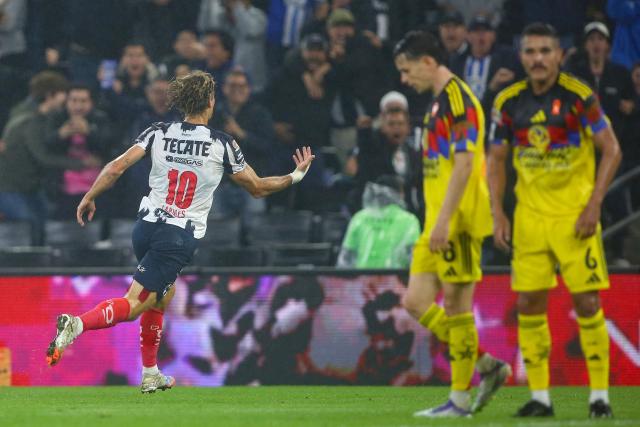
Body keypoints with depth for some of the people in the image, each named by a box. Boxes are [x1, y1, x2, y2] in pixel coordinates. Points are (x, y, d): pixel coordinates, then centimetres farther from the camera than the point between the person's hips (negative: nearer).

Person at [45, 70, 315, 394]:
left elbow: (118, 166, -5)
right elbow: (257, 188, 6)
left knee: (162, 296, 26)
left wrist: (89, 198, 7)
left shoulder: (158, 133, 2)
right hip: (181, 238, -5)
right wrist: (296, 176, 21)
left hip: (147, 225, 5)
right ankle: (77, 324, -35)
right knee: (133, 305, -8)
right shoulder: (222, 144, -4)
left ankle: (151, 374, 27)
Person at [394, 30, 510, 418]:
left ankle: (460, 400, 2)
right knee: (417, 302, 6)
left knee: (457, 306, -4)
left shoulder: (458, 99, -13)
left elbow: (465, 164, -20)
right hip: (438, 223, 10)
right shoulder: (440, 102, 17)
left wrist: (443, 220, -23)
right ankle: (487, 365, 12)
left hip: (457, 222, -10)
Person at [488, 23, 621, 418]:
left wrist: (594, 205, -14)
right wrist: (498, 213, 2)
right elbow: (496, 159, 12)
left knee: (587, 302, -7)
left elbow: (612, 150, -6)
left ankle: (600, 396, 2)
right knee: (529, 304, 1)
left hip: (575, 215, -4)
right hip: (529, 215, 4)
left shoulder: (579, 96, -9)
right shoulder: (509, 102, 2)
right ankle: (539, 397, 9)